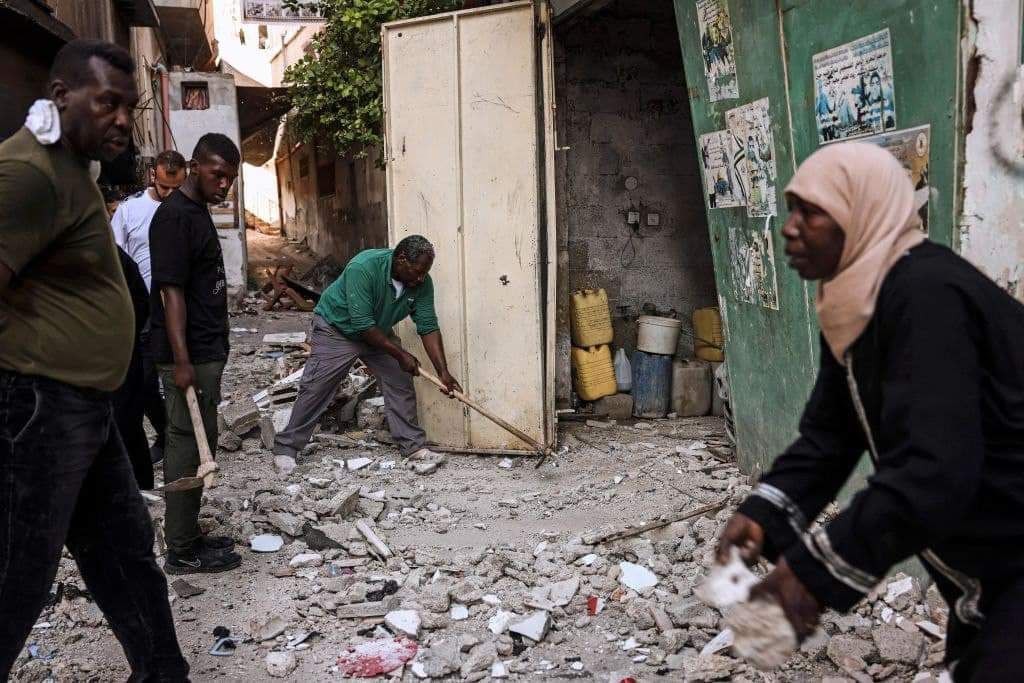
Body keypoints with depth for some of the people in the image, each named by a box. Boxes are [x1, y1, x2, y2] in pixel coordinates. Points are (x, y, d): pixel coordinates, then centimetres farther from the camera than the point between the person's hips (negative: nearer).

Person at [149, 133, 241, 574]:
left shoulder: (198, 211, 16)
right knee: (188, 447, -4)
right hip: (189, 356, -10)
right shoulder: (175, 215, -14)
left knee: (196, 444, 14)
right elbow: (170, 290, -20)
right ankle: (182, 553, 4)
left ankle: (188, 536, 23)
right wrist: (181, 361, -24)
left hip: (206, 352, 10)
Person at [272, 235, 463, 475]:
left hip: (377, 333, 5)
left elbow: (428, 327, -15)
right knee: (315, 389, -6)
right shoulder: (363, 268, -36)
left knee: (401, 384, -1)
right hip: (337, 329, -5)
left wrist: (443, 372, -21)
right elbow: (362, 325, -35)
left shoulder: (422, 283, -19)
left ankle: (413, 445, 10)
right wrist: (400, 354, -29)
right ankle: (286, 448, 4)